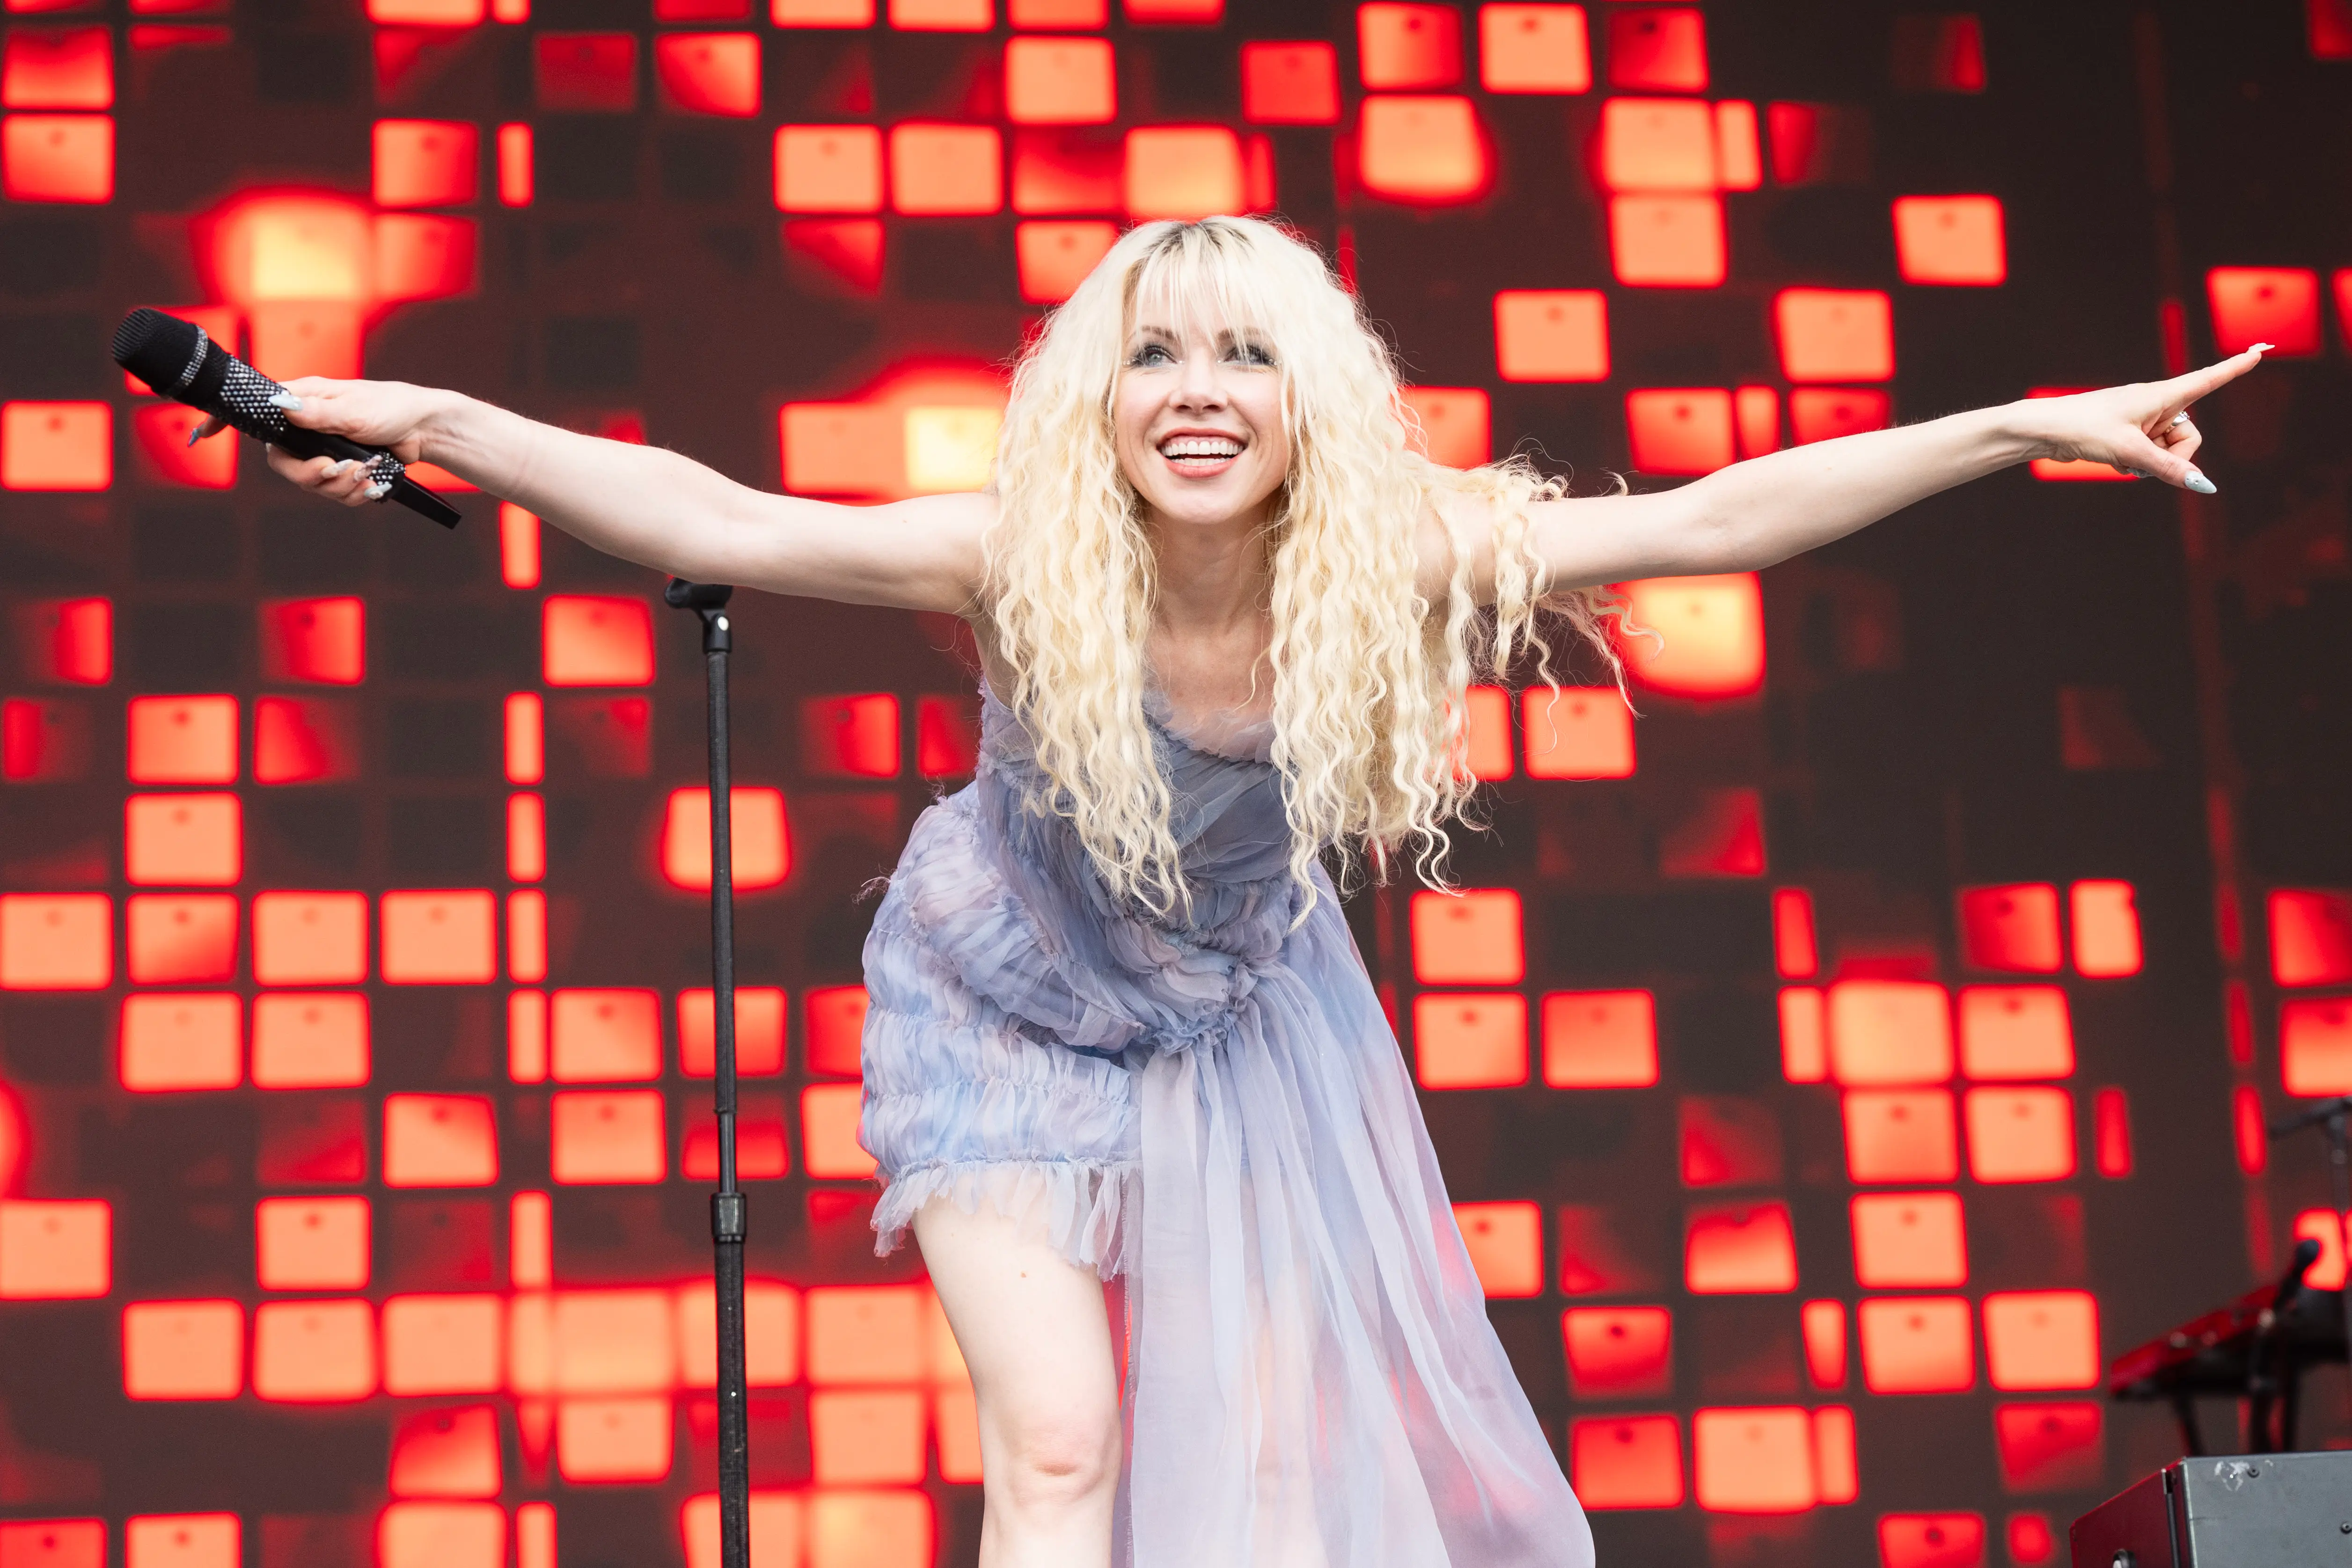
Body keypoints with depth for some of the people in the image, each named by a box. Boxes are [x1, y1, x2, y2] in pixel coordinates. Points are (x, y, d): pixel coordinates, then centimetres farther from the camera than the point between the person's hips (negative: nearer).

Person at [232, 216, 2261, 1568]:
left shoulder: (1389, 569, -26)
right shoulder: (1024, 565, -31)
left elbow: (1720, 515, -25)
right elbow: (712, 521, -36)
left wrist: (2023, 428, -26)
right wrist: (436, 422, -46)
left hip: (1247, 1020, 3)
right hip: (1010, 1014, -2)